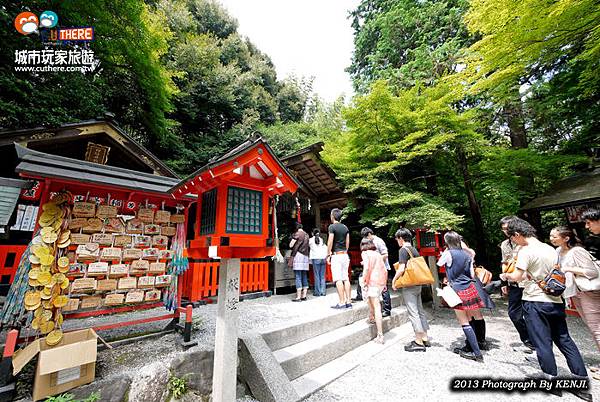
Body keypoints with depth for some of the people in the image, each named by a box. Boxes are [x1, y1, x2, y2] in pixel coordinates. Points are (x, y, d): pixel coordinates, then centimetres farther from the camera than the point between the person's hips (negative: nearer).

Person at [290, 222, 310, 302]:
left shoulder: (296, 234, -6)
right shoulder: (306, 234, 16)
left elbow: (291, 245, -7)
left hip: (298, 254, -7)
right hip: (305, 256, 7)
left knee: (298, 276, -5)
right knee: (304, 276, 9)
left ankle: (298, 297, -3)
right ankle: (304, 295, 13)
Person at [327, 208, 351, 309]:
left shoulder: (332, 227, -9)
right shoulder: (345, 227, 12)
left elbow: (330, 242, -12)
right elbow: (347, 242, 14)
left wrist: (328, 255, -4)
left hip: (336, 255, -7)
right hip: (345, 255, 7)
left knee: (338, 280, -4)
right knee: (346, 278, 8)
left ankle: (341, 302, -2)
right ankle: (348, 302, 12)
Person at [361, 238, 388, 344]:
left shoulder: (365, 253, -3)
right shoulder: (378, 253, 16)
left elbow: (367, 268, -16)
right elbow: (385, 270, 15)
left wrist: (364, 281, -8)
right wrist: (385, 283, 22)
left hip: (373, 281, -7)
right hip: (381, 281, 7)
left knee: (376, 307, -4)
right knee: (369, 296, 30)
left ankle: (380, 336, -1)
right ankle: (371, 318, 41)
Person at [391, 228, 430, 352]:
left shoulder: (403, 250, -14)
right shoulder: (415, 250, 12)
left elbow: (401, 269, -22)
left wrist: (394, 280, -9)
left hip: (409, 285, -9)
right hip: (418, 284, 9)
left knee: (413, 313, -2)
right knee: (420, 311, 15)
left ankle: (419, 342, 6)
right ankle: (425, 338, 24)